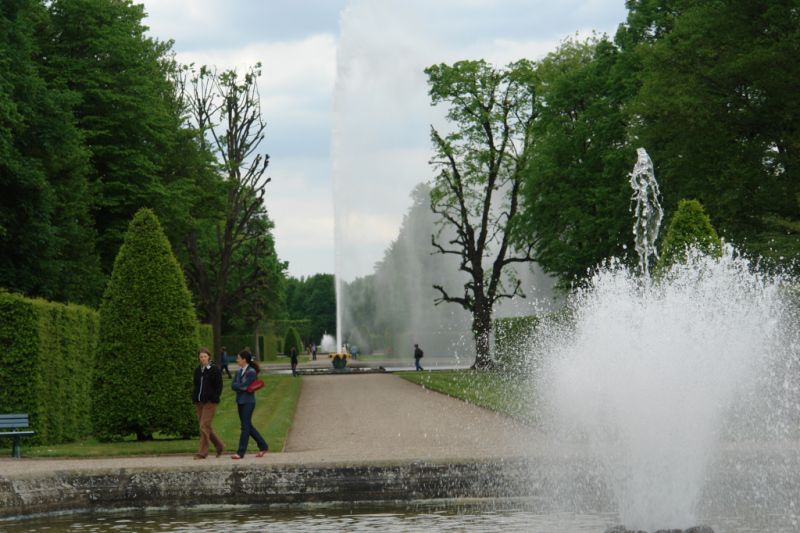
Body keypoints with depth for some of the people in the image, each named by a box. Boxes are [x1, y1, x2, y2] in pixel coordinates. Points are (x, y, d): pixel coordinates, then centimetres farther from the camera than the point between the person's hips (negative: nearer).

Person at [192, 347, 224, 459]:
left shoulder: (214, 369, -4)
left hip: (210, 402, -7)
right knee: (206, 426, 10)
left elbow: (219, 386, -5)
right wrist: (194, 398, 6)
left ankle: (203, 452, -7)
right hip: (199, 402, 7)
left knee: (204, 426, -11)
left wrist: (214, 398, -14)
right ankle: (220, 446, 25)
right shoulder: (197, 370, 13)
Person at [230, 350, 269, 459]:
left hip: (248, 402, -8)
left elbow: (244, 386, -19)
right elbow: (233, 385, 2)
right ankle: (263, 446, 24)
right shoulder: (239, 371, 11)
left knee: (245, 427, -6)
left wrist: (238, 386, -5)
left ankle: (241, 452, -6)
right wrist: (242, 387, -10)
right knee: (248, 426, 13)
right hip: (240, 401, 8)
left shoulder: (251, 372, -12)